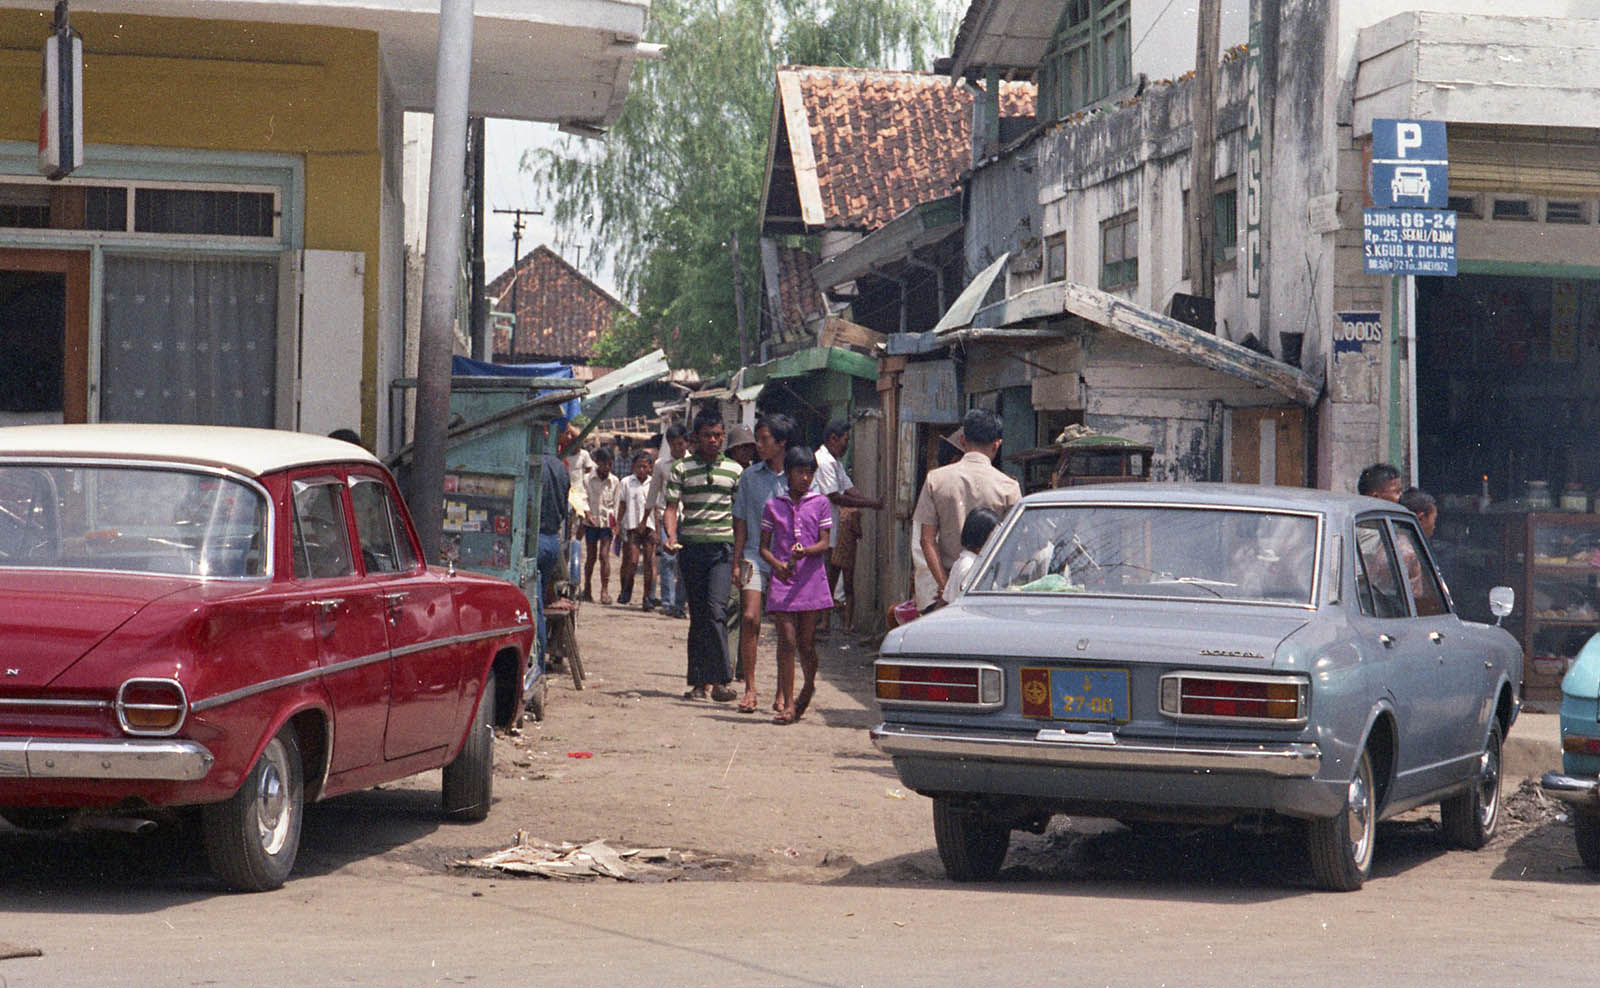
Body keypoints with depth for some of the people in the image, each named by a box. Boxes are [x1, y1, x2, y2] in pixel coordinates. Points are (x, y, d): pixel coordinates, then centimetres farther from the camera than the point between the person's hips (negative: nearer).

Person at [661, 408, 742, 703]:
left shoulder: (734, 470, 10)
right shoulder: (681, 469, 7)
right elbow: (672, 508, 3)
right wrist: (671, 537, -17)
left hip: (723, 547, -1)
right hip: (691, 547, 1)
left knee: (716, 609, -17)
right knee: (697, 615, 5)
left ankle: (719, 680, -20)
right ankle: (700, 682, 11)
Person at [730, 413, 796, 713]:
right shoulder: (750, 477, 8)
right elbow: (741, 522, 12)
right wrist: (737, 562, 6)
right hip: (755, 556, 1)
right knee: (749, 618, -13)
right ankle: (749, 689, -7)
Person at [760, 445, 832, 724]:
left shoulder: (819, 503, 6)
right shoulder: (773, 506, 8)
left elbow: (824, 544, 1)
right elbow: (764, 546, 8)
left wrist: (805, 551, -20)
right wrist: (776, 564, -12)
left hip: (811, 581, 0)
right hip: (782, 581, 0)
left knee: (806, 643, 5)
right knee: (787, 641, -8)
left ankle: (809, 686, 32)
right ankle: (787, 704, -8)